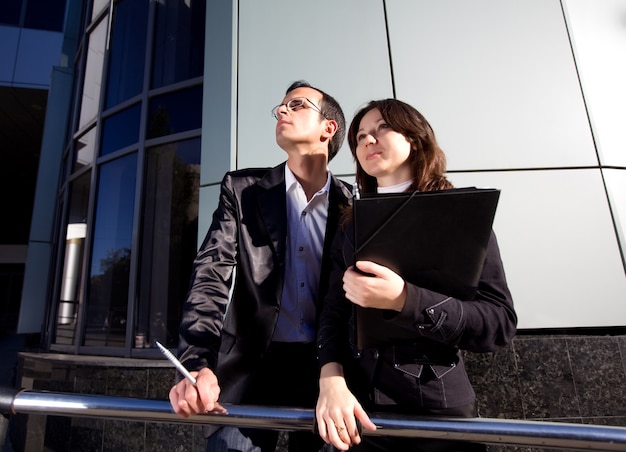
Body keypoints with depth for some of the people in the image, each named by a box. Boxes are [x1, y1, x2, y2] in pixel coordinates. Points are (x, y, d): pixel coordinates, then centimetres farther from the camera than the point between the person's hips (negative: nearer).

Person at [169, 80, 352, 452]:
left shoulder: (351, 205, 0)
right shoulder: (243, 189, 0)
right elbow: (211, 275, -9)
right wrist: (198, 365, -22)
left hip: (324, 367, 1)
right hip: (252, 364, 0)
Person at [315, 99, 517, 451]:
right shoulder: (352, 224, 5)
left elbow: (501, 324, -13)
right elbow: (334, 313, -1)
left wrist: (403, 299, -26)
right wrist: (331, 380, -20)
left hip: (437, 407, -3)